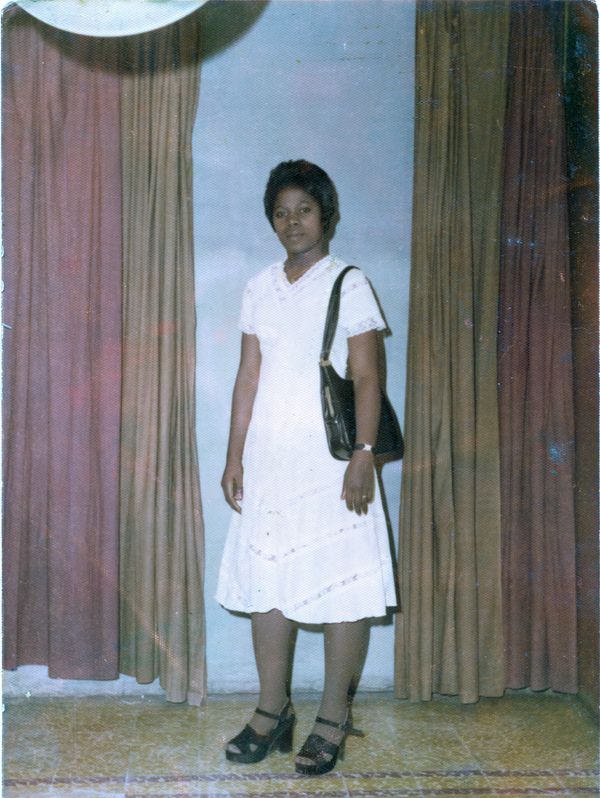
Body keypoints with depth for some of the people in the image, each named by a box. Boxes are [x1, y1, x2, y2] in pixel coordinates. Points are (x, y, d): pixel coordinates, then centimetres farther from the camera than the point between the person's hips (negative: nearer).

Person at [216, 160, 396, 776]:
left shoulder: (349, 285, -1)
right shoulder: (259, 289, 11)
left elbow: (365, 378, -6)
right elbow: (248, 377, 12)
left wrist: (363, 455, -15)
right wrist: (235, 455, 8)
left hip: (329, 456, -4)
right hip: (268, 455, 5)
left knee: (340, 584, -1)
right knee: (264, 580, 8)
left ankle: (333, 718, 13)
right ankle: (273, 711, 21)